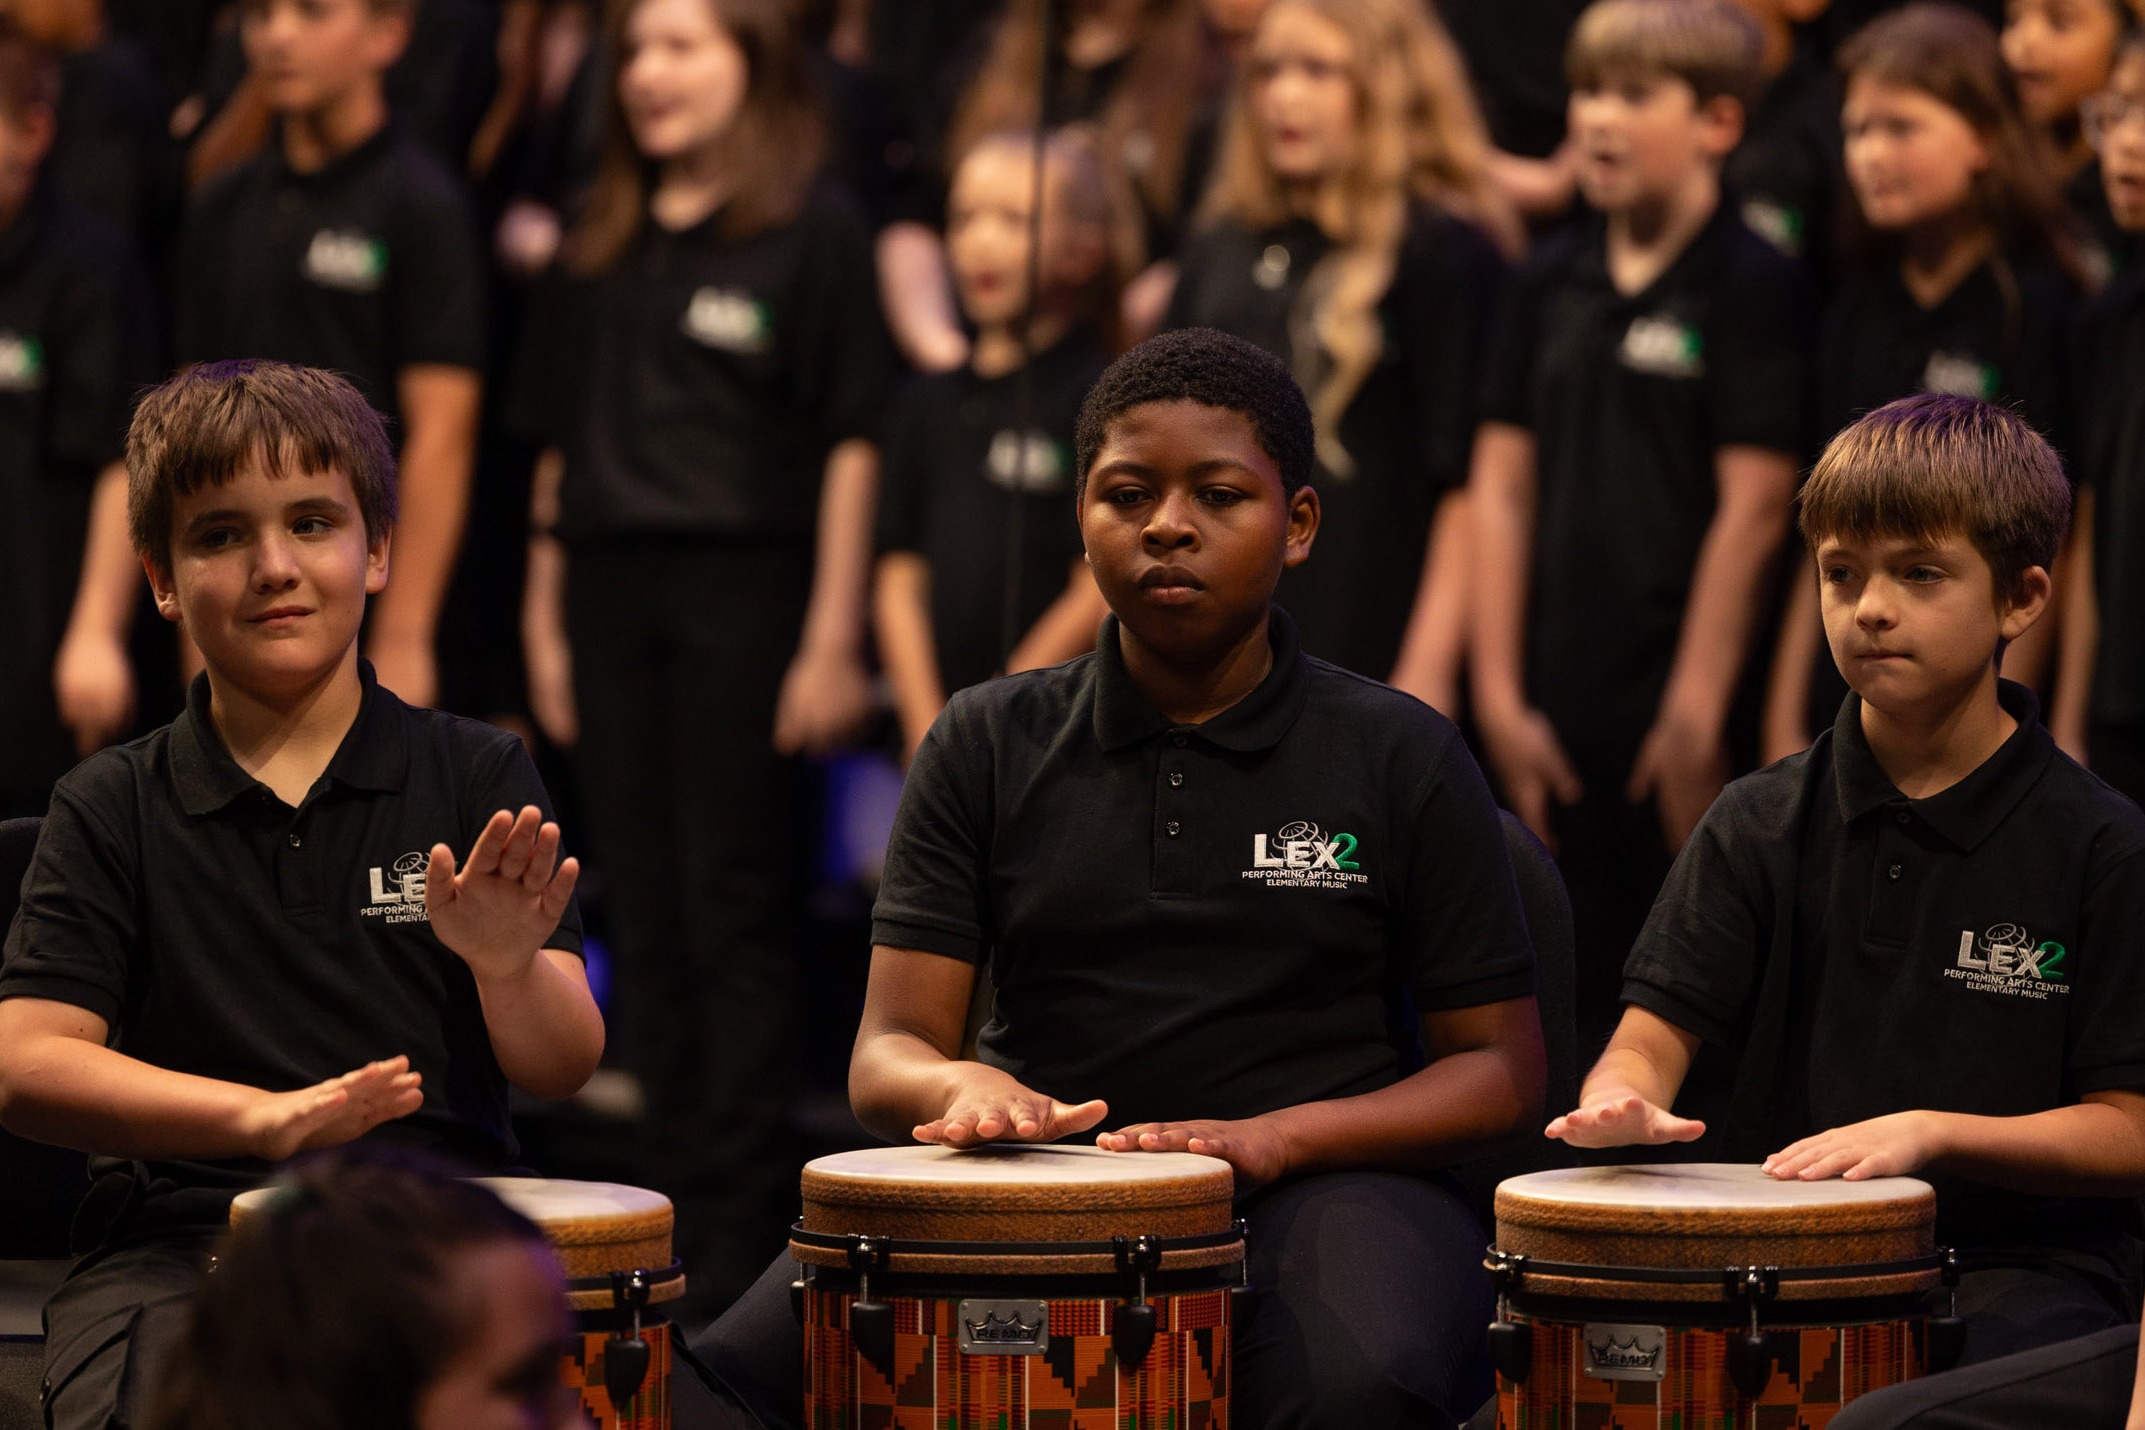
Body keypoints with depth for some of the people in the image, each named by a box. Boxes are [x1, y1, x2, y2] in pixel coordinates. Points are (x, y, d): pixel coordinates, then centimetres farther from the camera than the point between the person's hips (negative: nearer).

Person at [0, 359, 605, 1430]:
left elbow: (561, 1069, 2)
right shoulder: (114, 808, 9)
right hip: (184, 1239, 0)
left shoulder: (478, 777, 9)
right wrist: (265, 1117, -20)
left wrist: (510, 969, -22)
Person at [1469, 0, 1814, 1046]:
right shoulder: (1551, 283, 11)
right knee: (1582, 991, 8)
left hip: (1682, 717, -5)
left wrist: (1696, 716, -12)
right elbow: (1502, 487, 10)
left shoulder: (1754, 287, -5)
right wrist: (1501, 700, 3)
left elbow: (1754, 508, -9)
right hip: (1559, 714, 5)